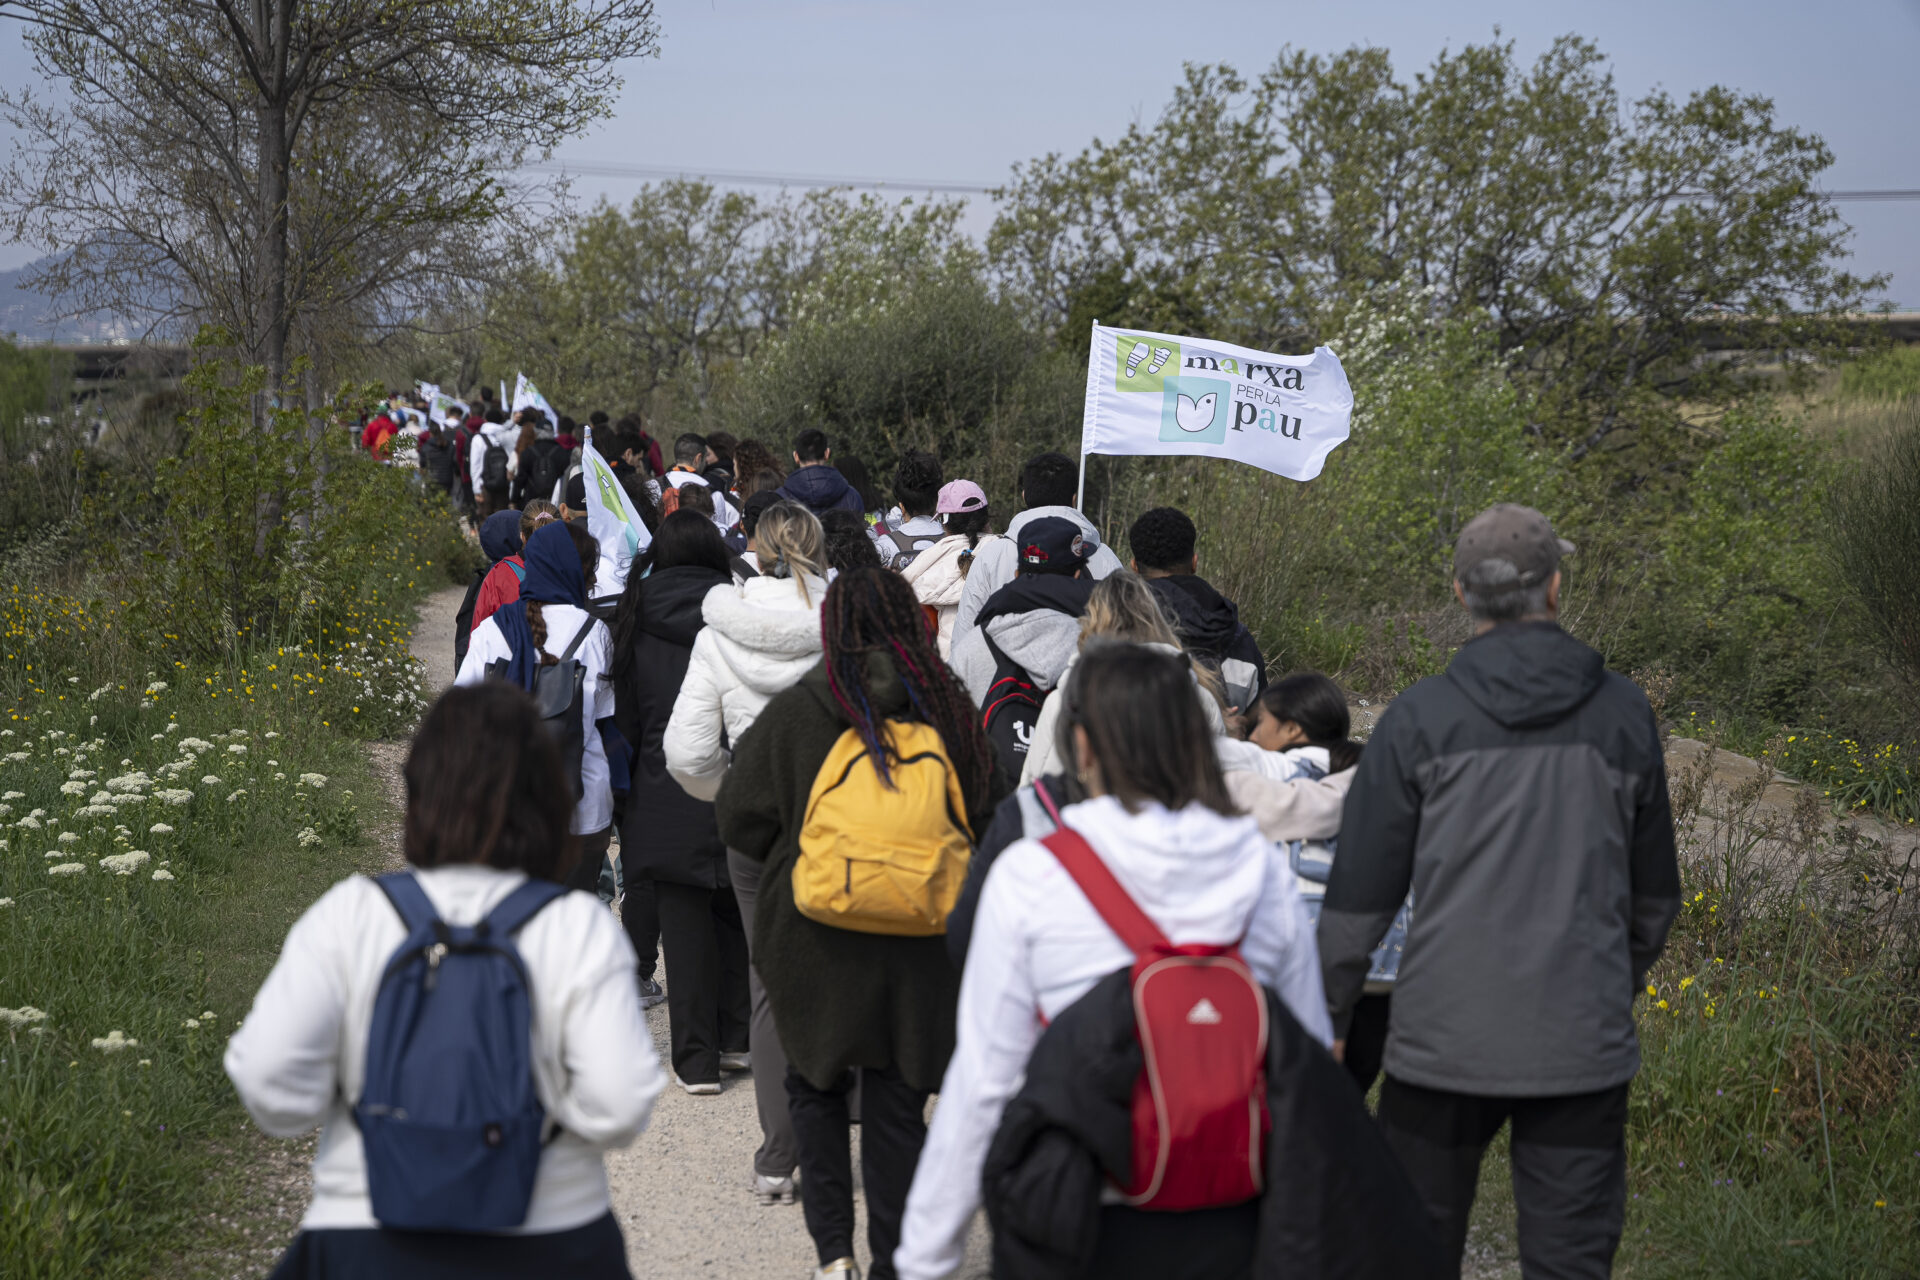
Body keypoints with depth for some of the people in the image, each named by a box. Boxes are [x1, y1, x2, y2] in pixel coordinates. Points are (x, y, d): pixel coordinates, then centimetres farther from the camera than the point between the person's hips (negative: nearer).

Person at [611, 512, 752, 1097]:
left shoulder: (635, 624, 1)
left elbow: (625, 719, 8)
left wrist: (628, 795, 19)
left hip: (667, 800, 0)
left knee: (685, 924, 4)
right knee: (735, 916, 15)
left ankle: (697, 1060, 6)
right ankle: (734, 1039, 19)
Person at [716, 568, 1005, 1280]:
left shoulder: (792, 716, -9)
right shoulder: (949, 714, -5)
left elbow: (741, 821, -2)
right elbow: (989, 823, 4)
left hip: (816, 942, -1)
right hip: (918, 952, 1)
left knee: (816, 1088, 17)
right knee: (897, 1105, 10)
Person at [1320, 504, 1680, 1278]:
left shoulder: (1419, 719, -5)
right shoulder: (1624, 714, 2)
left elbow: (1359, 896, -3)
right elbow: (1654, 892, 13)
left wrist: (1323, 1022, 8)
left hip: (1443, 1041, -1)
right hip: (1583, 1044, 2)